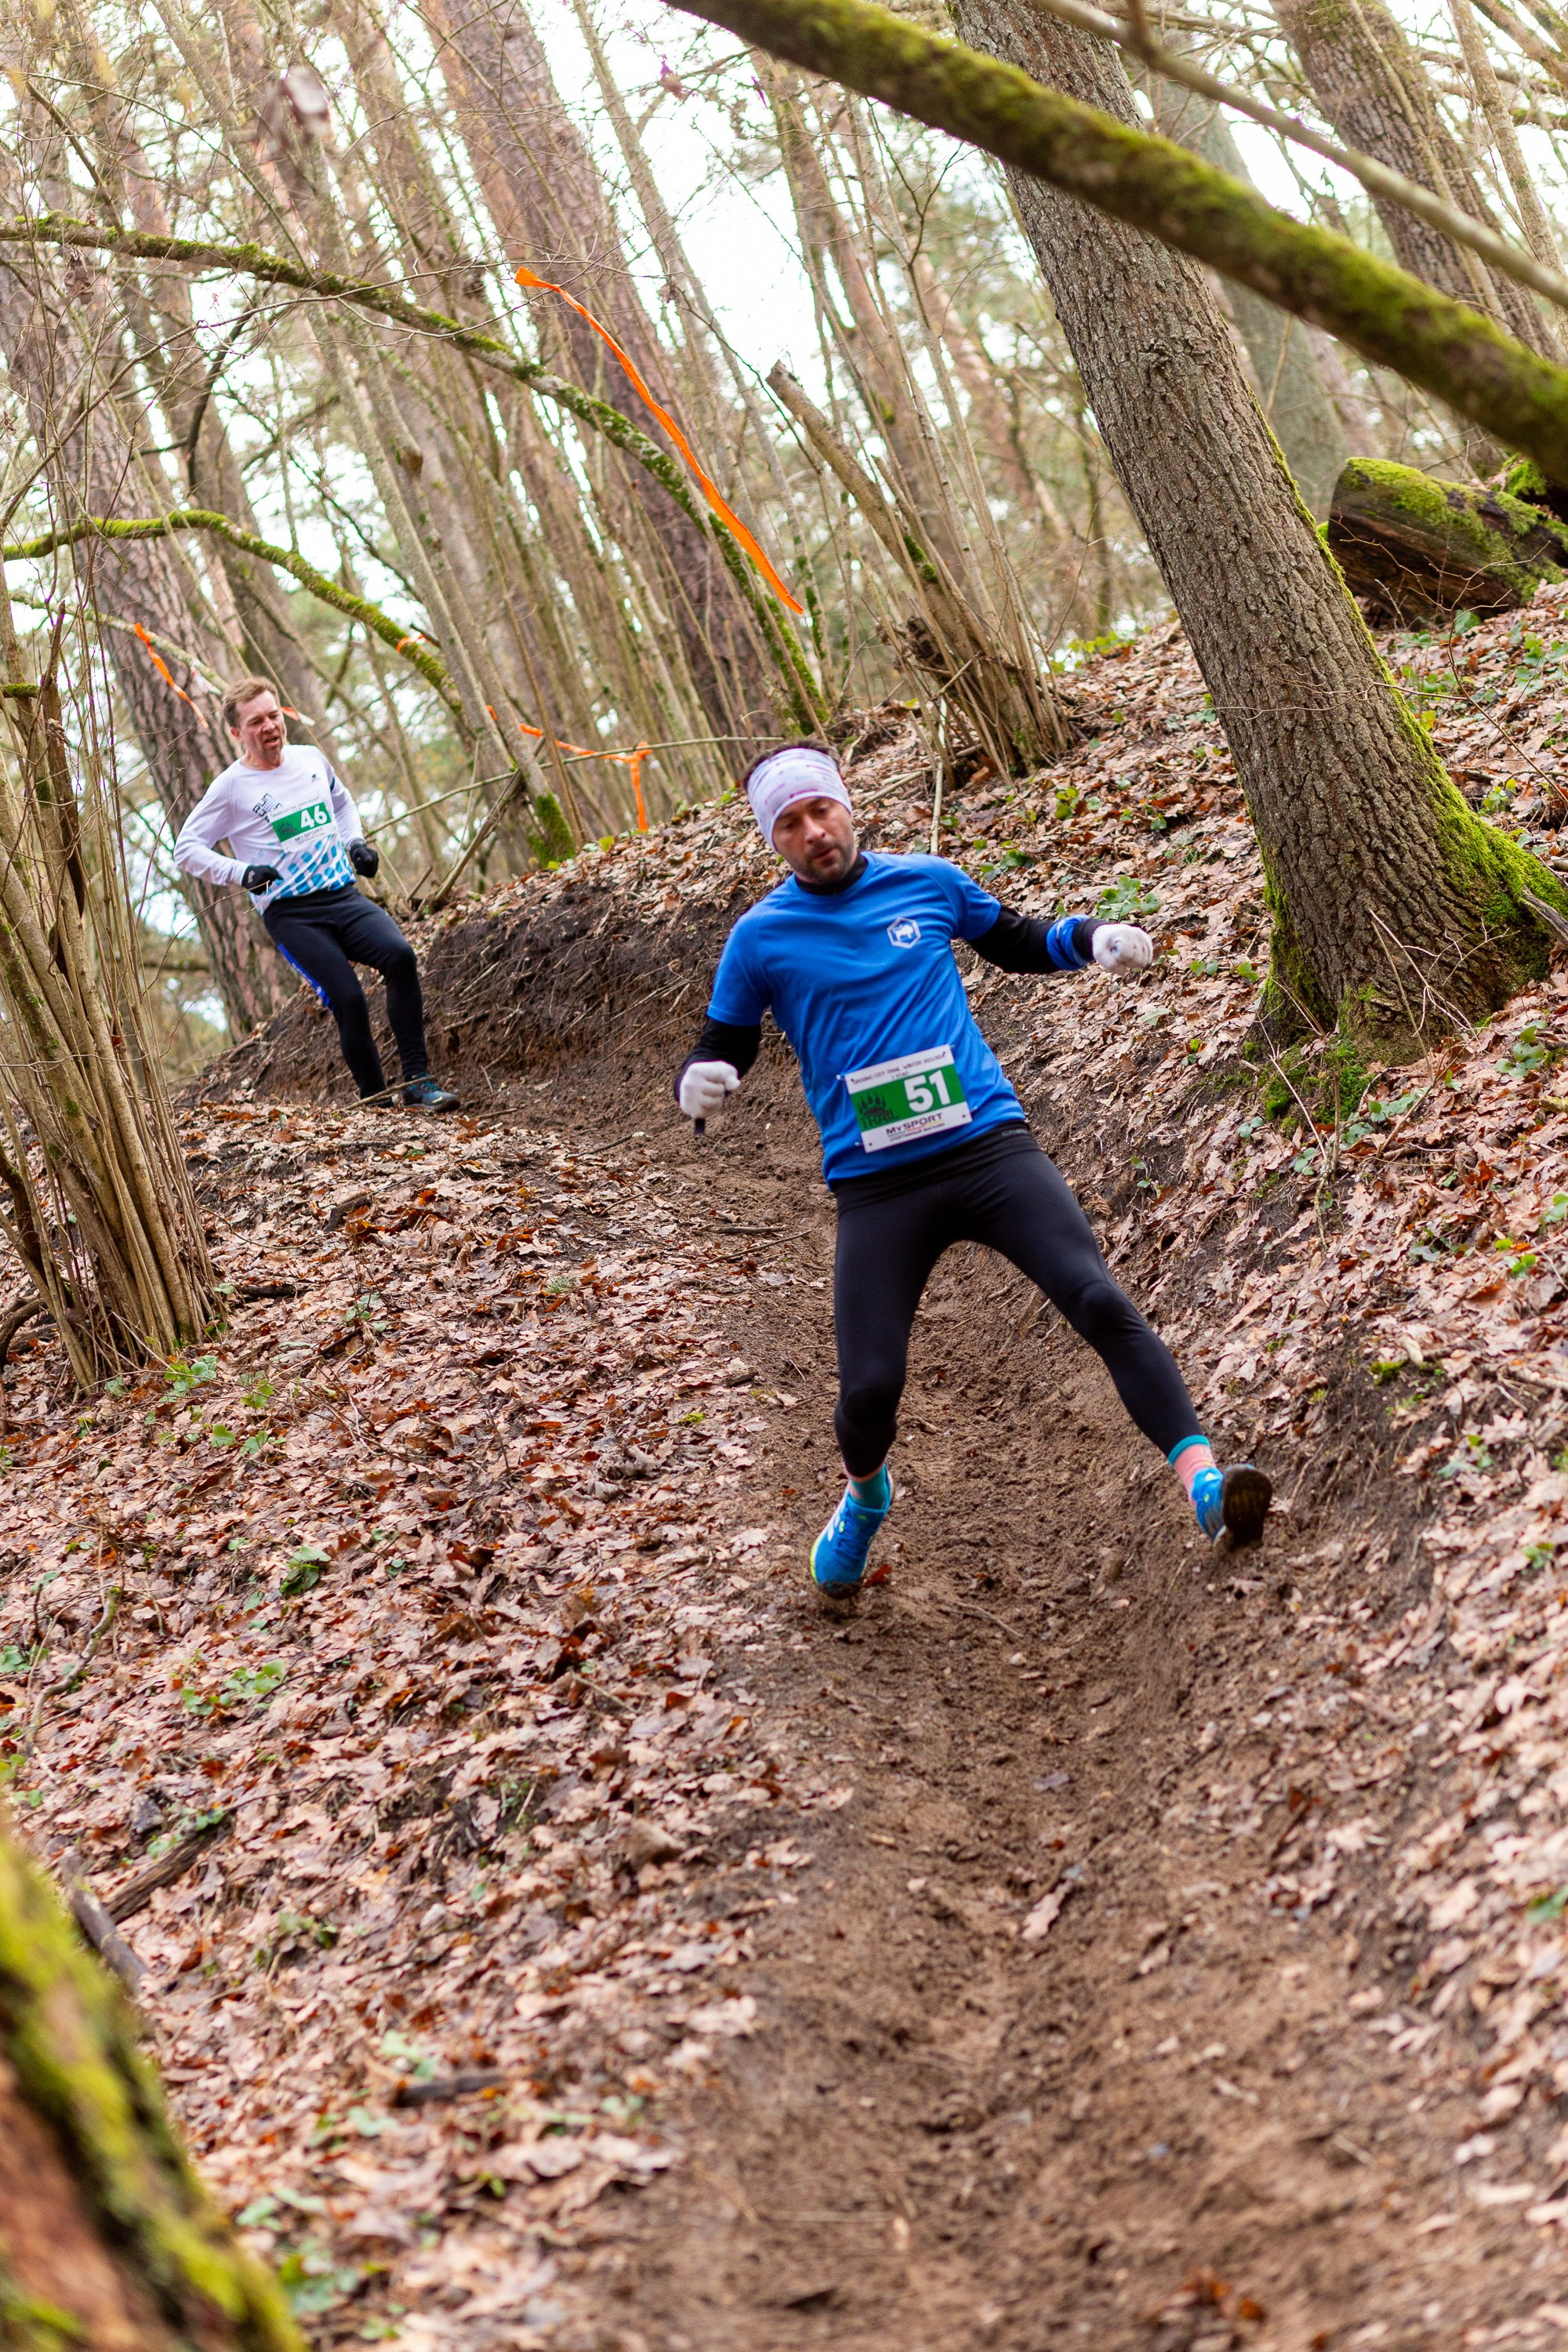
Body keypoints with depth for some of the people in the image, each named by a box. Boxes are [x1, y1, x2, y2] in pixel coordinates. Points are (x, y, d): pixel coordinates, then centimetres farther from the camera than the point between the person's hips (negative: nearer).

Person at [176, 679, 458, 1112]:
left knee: (399, 955, -23)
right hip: (291, 914, -4)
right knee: (348, 1000, -21)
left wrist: (355, 842, 15)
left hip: (344, 896, 4)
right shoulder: (231, 788, -2)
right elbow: (186, 849, -2)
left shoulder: (311, 759, 13)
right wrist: (242, 873, -16)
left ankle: (417, 1080, -18)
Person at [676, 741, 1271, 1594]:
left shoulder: (929, 882, 9)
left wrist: (1090, 938, 4)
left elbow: (1018, 945, 24)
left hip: (989, 1143, 1)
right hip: (875, 1186, -1)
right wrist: (697, 1083, -15)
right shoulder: (761, 937, 4)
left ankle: (1201, 1477, -20)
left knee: (1100, 1304, -17)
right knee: (869, 1388, -6)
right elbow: (722, 1048, 9)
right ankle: (865, 1493, 28)